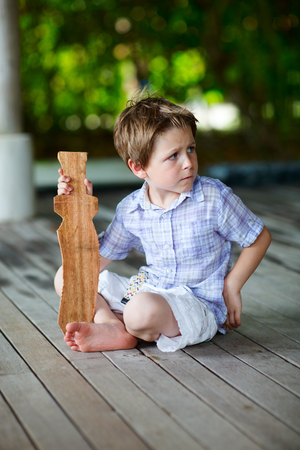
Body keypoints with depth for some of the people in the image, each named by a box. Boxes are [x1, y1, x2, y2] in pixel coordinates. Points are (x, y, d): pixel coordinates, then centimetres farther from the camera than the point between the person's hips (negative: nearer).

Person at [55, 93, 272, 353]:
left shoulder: (214, 198, -13)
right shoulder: (130, 210, -2)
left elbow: (260, 238, -2)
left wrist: (231, 287, -6)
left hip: (199, 305, -5)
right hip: (147, 292, 6)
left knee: (143, 311, -40)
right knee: (66, 277, 5)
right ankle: (112, 324, -17)